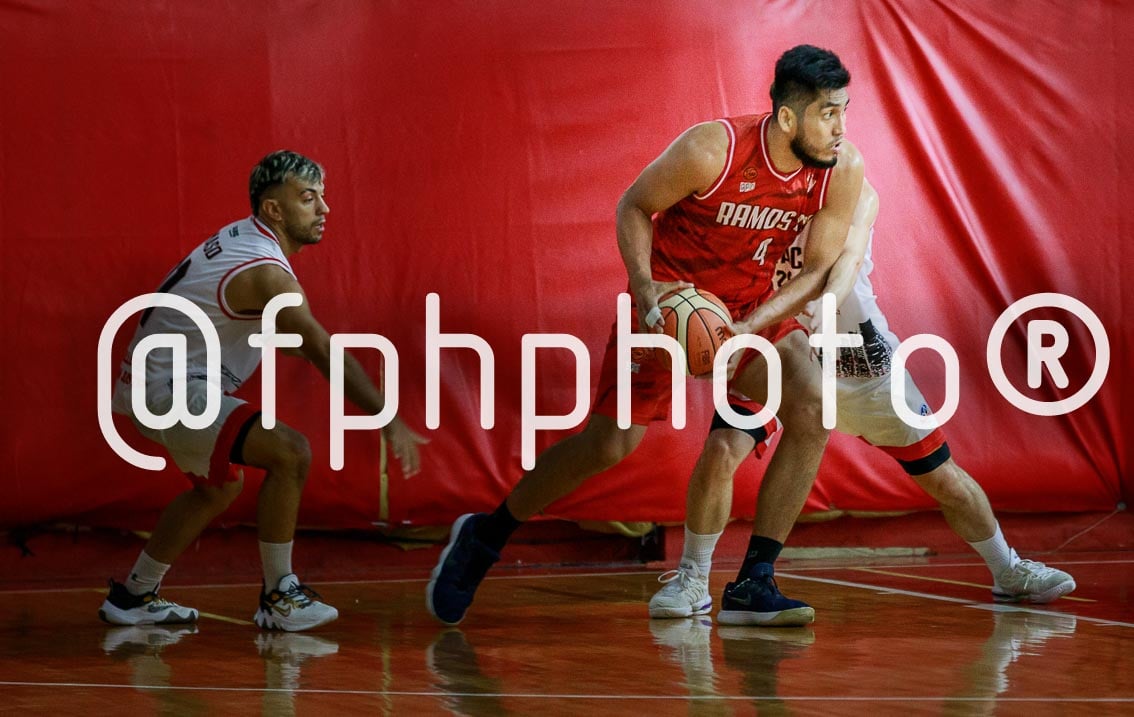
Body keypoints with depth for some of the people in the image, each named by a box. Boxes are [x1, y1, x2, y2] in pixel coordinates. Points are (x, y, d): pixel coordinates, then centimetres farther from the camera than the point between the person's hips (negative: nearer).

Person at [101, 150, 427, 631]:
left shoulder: (242, 238, 7)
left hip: (154, 383, 11)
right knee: (289, 452, -19)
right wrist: (390, 423, -31)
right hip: (168, 389, -11)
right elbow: (325, 353, -29)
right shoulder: (265, 272, -22)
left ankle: (133, 596, 32)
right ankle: (279, 597, -11)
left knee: (220, 486, 27)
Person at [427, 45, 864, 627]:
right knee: (609, 444, -6)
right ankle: (484, 536, 18)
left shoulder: (842, 169, -17)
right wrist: (644, 289, -27)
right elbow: (633, 207, -12)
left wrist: (747, 329, -24)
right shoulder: (712, 150, -28)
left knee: (813, 411, -19)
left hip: (752, 308, 4)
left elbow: (817, 270, -9)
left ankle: (753, 584, -11)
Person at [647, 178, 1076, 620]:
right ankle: (691, 580, -3)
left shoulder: (854, 190, -11)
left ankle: (1008, 570, 29)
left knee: (941, 475, 6)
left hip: (857, 353, 0)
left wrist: (828, 302, -53)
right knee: (720, 453, -22)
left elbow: (849, 255, -30)